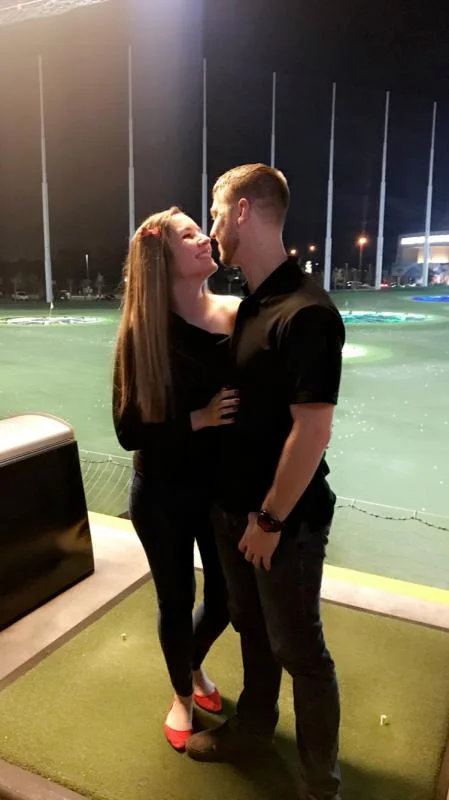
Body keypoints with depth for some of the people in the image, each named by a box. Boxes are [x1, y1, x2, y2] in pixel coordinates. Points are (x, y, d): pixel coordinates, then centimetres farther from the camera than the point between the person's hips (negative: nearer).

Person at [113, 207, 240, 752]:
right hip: (162, 493, -2)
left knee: (226, 597, 18)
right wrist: (197, 419, -25)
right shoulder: (141, 333, -16)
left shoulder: (239, 317, -10)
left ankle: (195, 666, 53)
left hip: (223, 486, 3)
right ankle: (181, 694, 47)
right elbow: (129, 431, -15)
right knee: (176, 601, 16)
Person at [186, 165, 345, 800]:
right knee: (252, 627, 24)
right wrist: (239, 507, 10)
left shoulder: (306, 312, -22)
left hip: (285, 519, -8)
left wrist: (270, 519, -16)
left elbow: (312, 431, -24)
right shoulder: (250, 305, 5)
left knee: (298, 649, 12)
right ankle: (252, 728, 48)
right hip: (235, 506, 8)